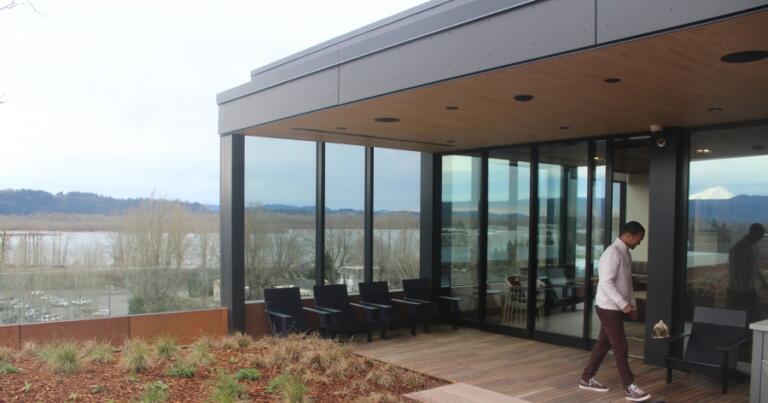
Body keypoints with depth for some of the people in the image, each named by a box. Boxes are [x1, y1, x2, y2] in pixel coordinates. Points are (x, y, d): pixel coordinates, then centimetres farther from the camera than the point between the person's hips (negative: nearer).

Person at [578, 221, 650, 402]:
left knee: (604, 344, 14)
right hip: (608, 307, -9)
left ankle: (587, 379, 23)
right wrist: (624, 304, -25)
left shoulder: (626, 253, 12)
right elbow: (606, 283, -25)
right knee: (620, 347, -4)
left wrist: (632, 303, 14)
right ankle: (629, 387, 4)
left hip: (616, 307, 9)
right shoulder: (612, 253, -19)